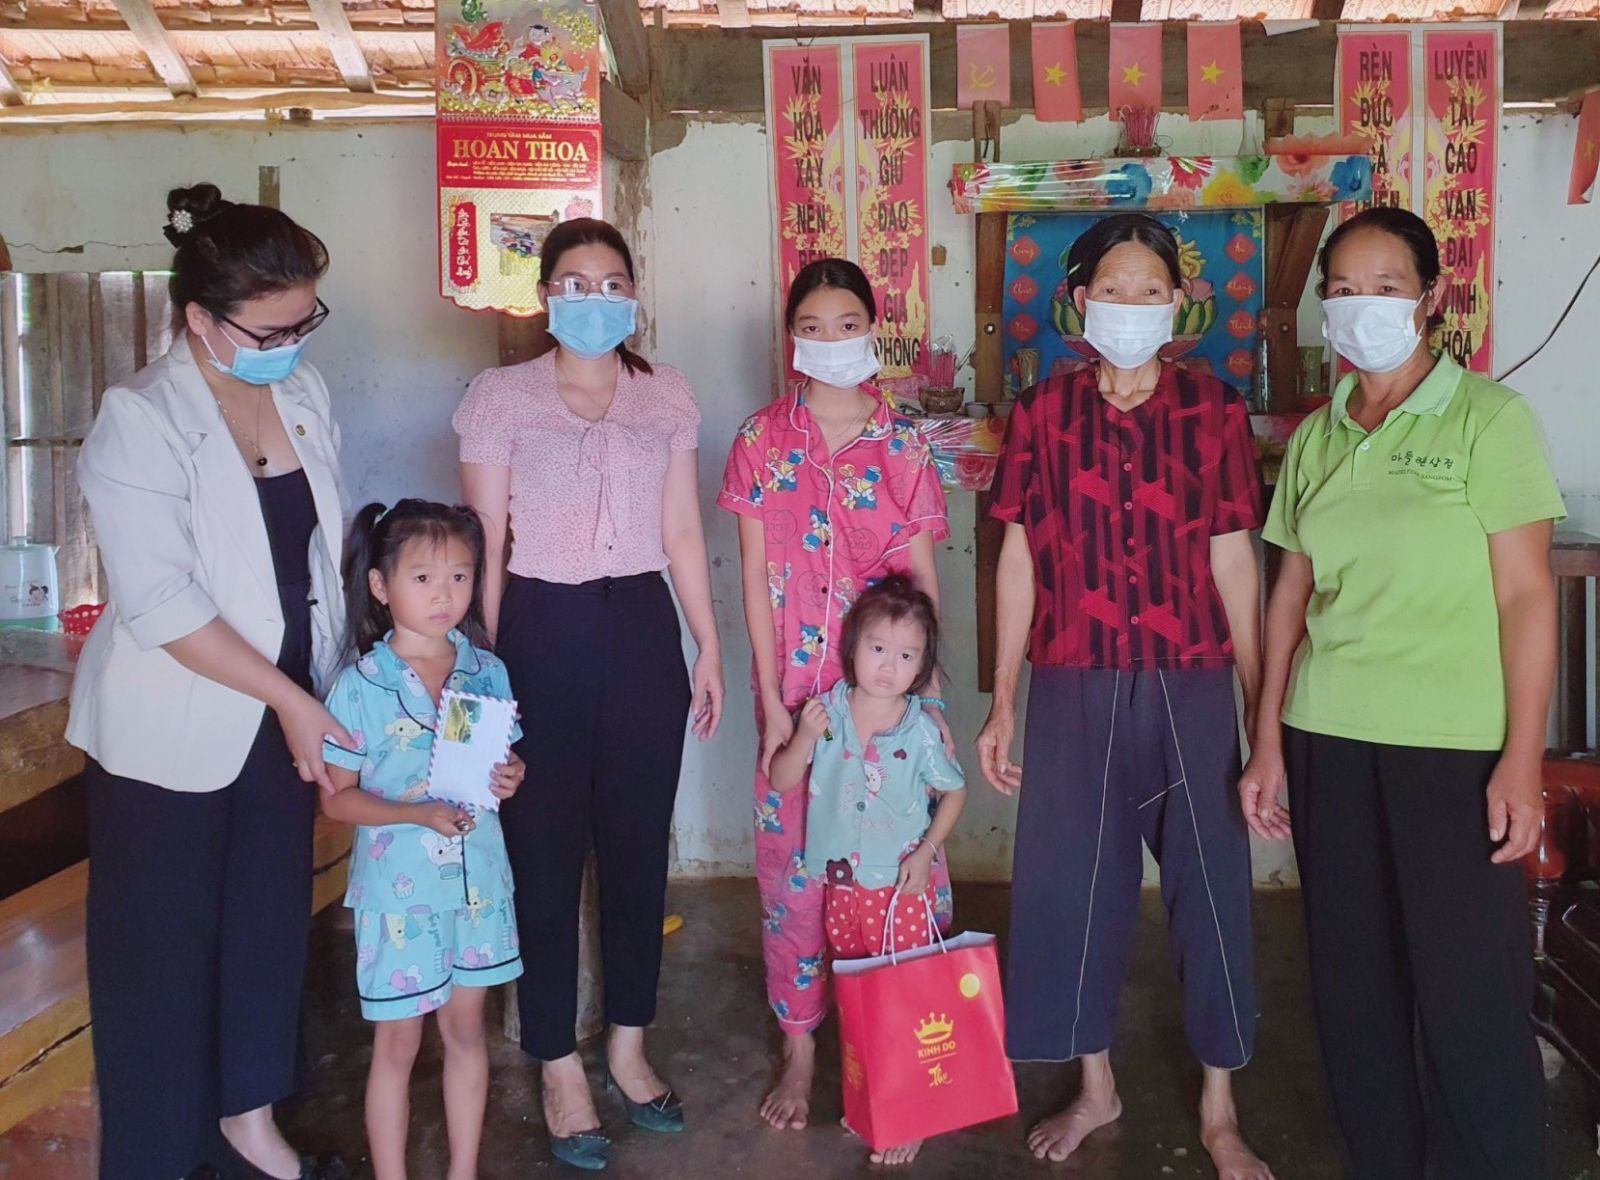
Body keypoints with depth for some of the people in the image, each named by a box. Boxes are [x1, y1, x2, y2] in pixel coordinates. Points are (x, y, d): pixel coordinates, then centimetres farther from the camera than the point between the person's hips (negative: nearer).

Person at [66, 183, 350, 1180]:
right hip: (174, 731, -5)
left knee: (272, 918, 17)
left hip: (289, 711, 6)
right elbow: (160, 604, -22)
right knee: (163, 944, 8)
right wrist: (287, 698, -20)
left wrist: (316, 692, 5)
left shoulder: (305, 393, 0)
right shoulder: (139, 422, -17)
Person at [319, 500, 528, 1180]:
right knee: (397, 1045, 9)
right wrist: (419, 814, -23)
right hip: (399, 886, -4)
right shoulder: (361, 685, -11)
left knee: (466, 1028, 16)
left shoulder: (488, 672, 0)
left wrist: (510, 779, -12)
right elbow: (337, 798, -9)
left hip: (477, 880, 4)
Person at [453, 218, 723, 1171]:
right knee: (546, 851, 5)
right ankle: (561, 1067, 20)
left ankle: (629, 1047, 28)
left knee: (639, 844, 10)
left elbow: (683, 533, 9)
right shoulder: (501, 396, -1)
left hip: (644, 627, 3)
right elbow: (486, 542, -2)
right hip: (542, 630, -2)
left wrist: (711, 647, 8)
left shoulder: (669, 396, 7)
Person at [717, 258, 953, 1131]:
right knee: (794, 862, 5)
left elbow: (923, 580, 2)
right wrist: (771, 699, -6)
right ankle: (801, 1048, 21)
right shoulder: (763, 439, 1)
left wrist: (923, 690, -5)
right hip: (795, 685, 0)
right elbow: (753, 573, -1)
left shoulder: (903, 446, 2)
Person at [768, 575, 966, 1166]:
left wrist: (926, 851, -8)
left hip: (901, 886, -3)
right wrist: (804, 737, -21)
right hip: (840, 885, 3)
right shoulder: (825, 713, -6)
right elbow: (781, 782, -4)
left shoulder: (920, 730, -10)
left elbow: (955, 791, 3)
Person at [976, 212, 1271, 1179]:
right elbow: (1020, 560, 4)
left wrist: (1263, 707, -1)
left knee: (1209, 882, 6)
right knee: (1072, 881, 8)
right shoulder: (1044, 412, 3)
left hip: (1192, 688, -1)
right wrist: (1002, 703, 3)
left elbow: (1234, 563, 1)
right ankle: (1096, 1086, 30)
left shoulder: (1213, 411, 1)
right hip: (1074, 689, 1)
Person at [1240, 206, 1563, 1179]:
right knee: (1354, 980, 10)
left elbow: (1527, 596, -6)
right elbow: (1292, 593, 11)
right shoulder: (1316, 436, 10)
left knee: (1469, 991, -1)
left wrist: (1523, 763, -12)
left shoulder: (1488, 417, -3)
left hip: (1454, 744, -4)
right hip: (1329, 740, 4)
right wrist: (1268, 743, 7)